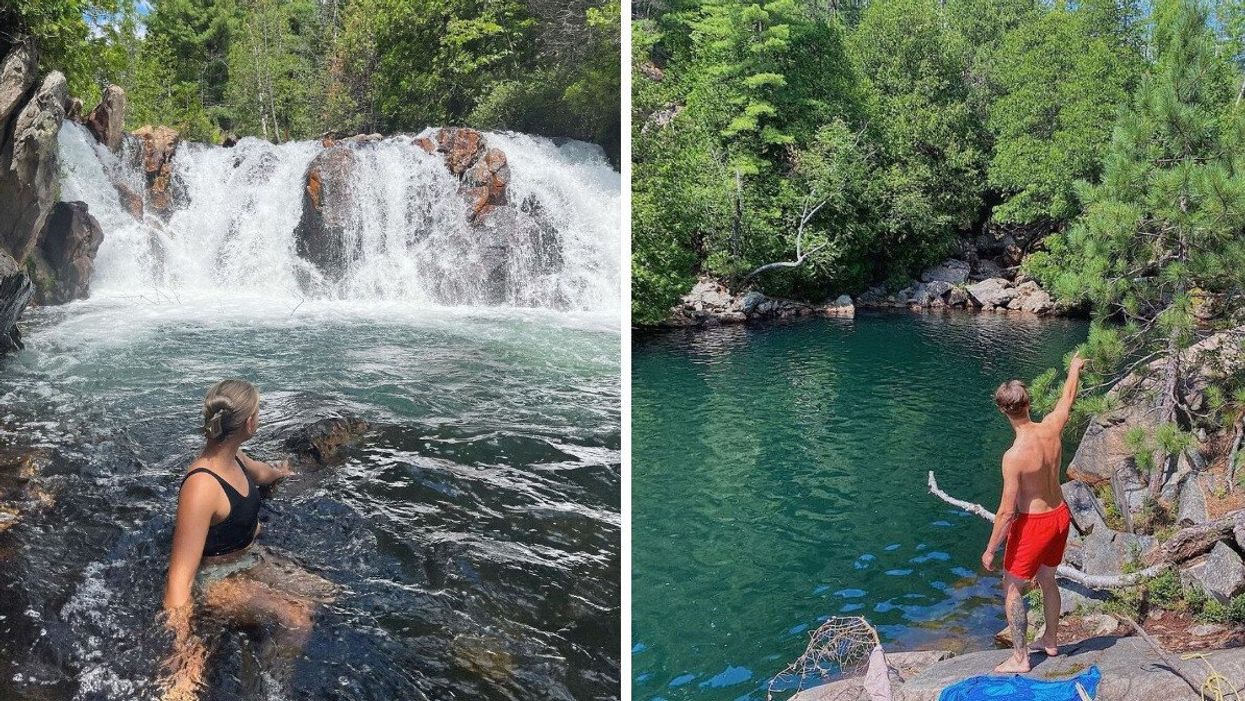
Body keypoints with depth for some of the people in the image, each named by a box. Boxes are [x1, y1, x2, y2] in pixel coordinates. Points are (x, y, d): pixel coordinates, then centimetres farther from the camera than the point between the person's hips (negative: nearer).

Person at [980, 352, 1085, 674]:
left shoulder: (1014, 455, -29)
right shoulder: (1052, 428, -12)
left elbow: (1007, 511, -24)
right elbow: (1068, 398, 12)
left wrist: (990, 549, -13)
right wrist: (1075, 369, 32)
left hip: (1033, 524, -7)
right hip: (1060, 516, 7)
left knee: (1012, 590, 9)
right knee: (1047, 579, 27)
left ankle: (1020, 658, 14)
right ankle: (1051, 641, 44)